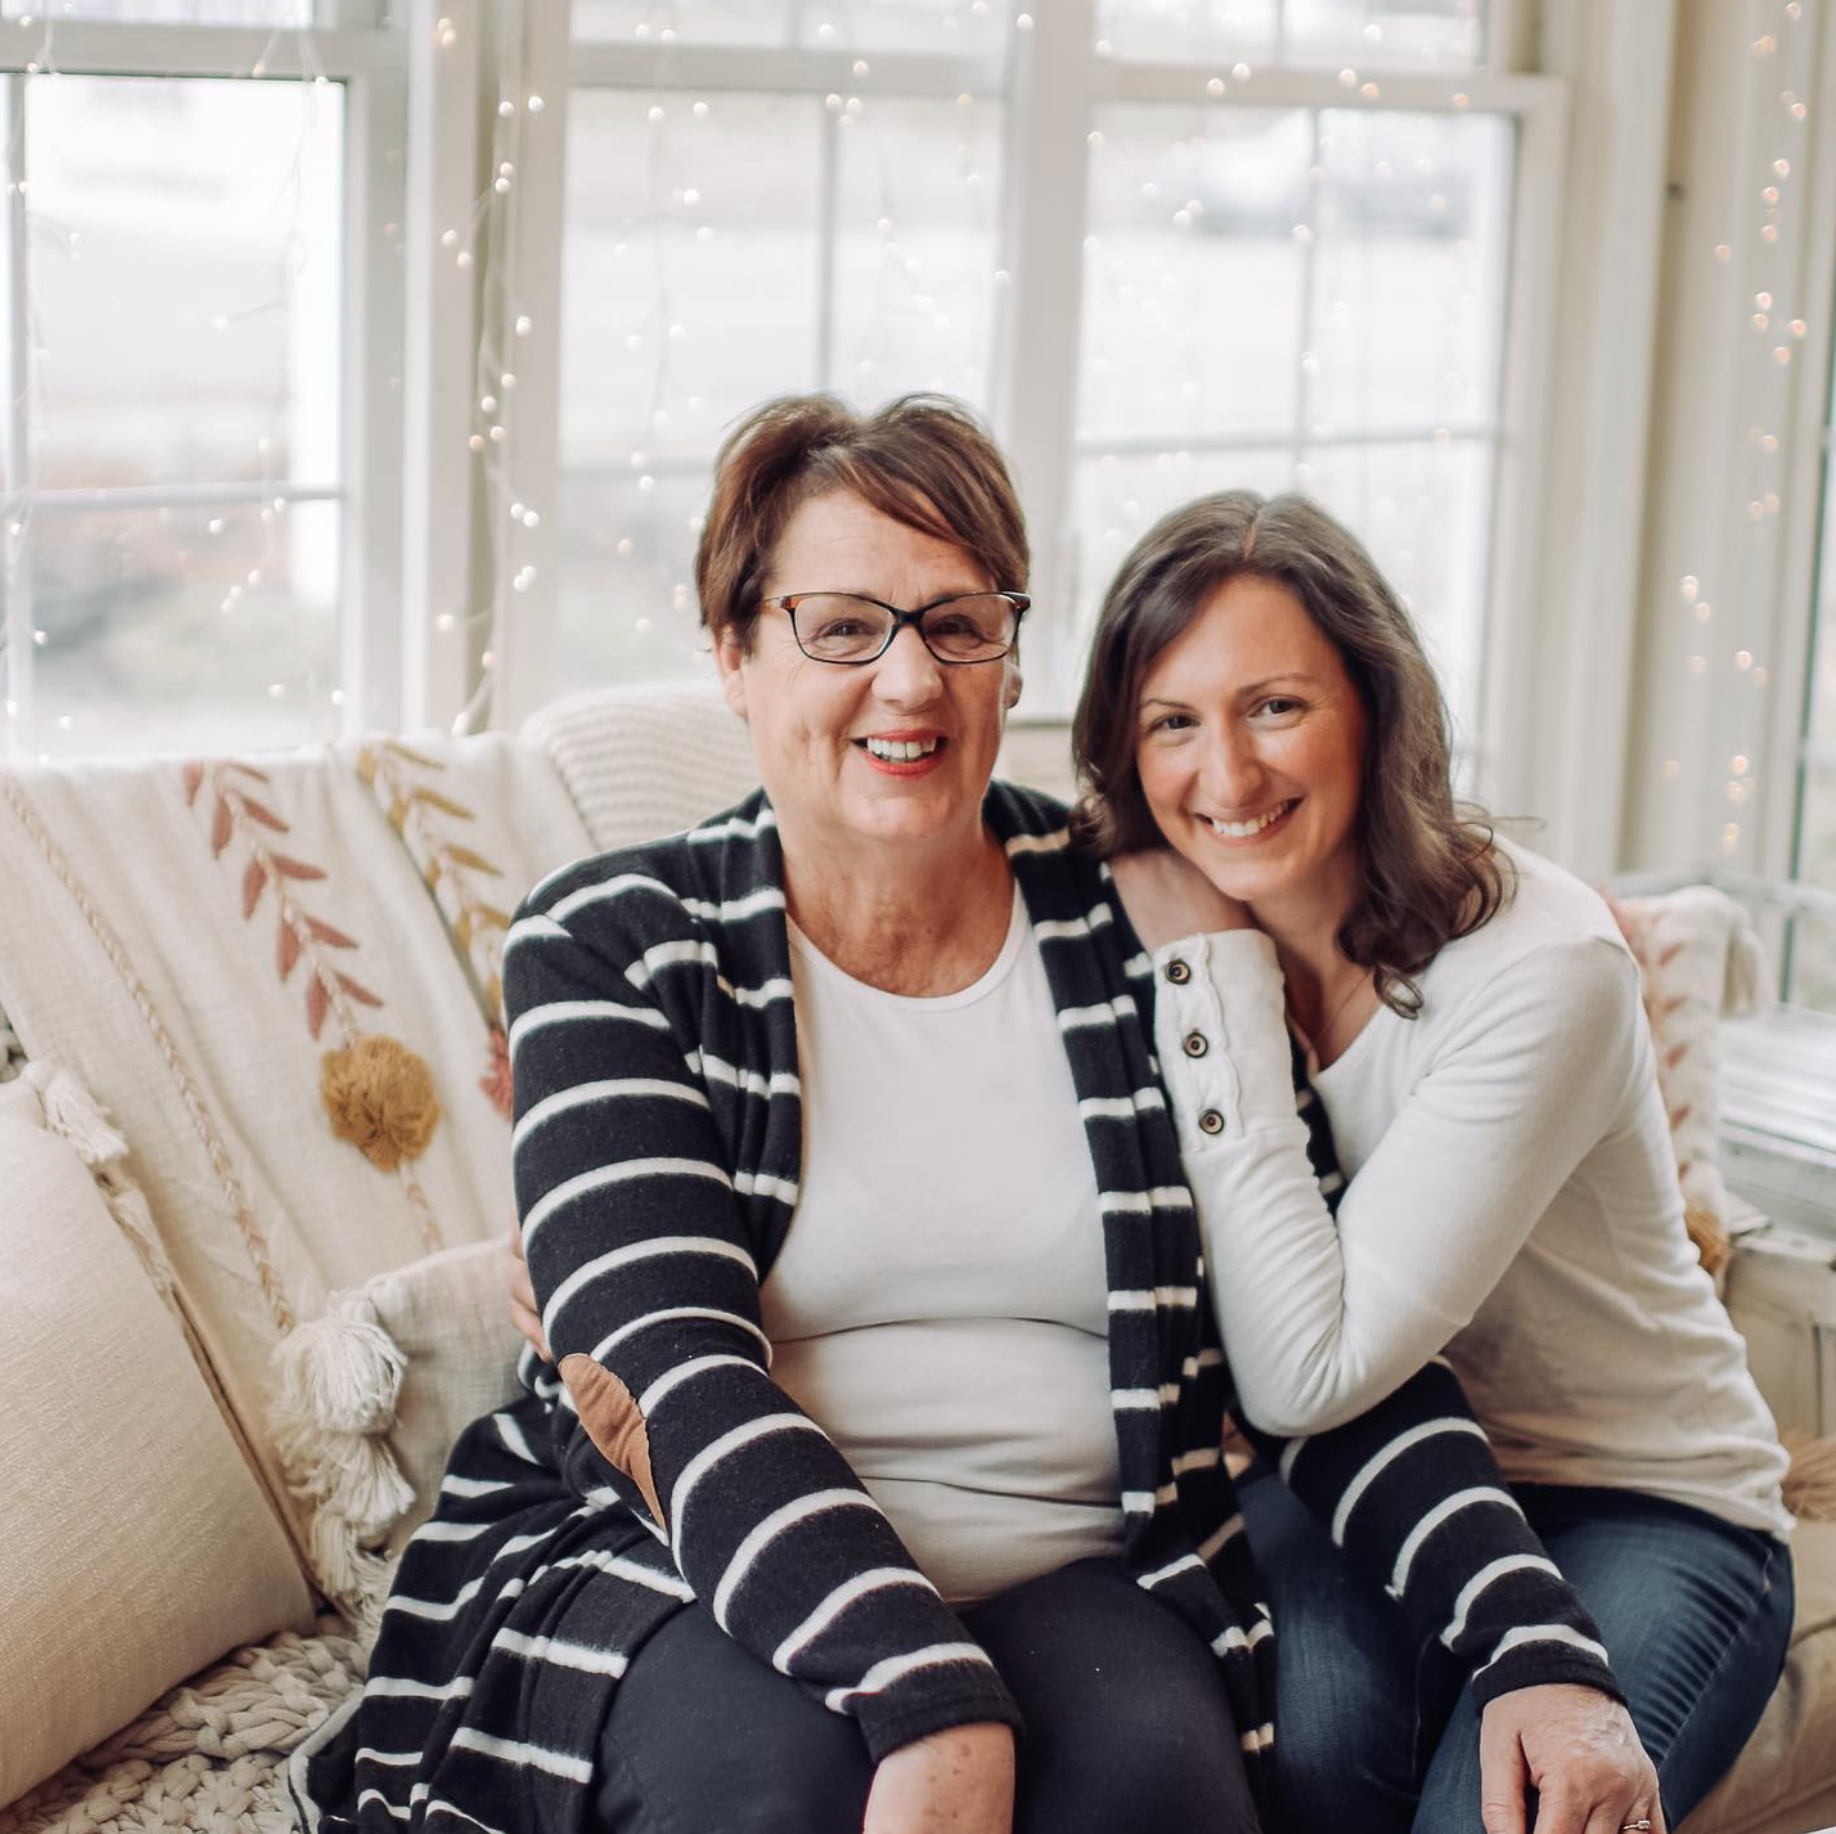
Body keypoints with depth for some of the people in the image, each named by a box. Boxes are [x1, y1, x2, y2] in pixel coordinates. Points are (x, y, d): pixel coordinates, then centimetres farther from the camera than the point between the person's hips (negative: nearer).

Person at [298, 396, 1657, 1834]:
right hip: (688, 1584, -1)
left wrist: (1537, 1647, -13)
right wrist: (932, 1706, -30)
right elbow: (670, 1369, -14)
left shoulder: (1141, 942, 6)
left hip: (1073, 1576, 2)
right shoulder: (610, 951, 0)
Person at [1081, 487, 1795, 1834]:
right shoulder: (1161, 941, -5)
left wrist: (1215, 976, -24)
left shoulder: (1543, 966, -22)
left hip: (1638, 1508, -3)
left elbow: (1307, 1371, -27)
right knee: (1310, 1715, -30)